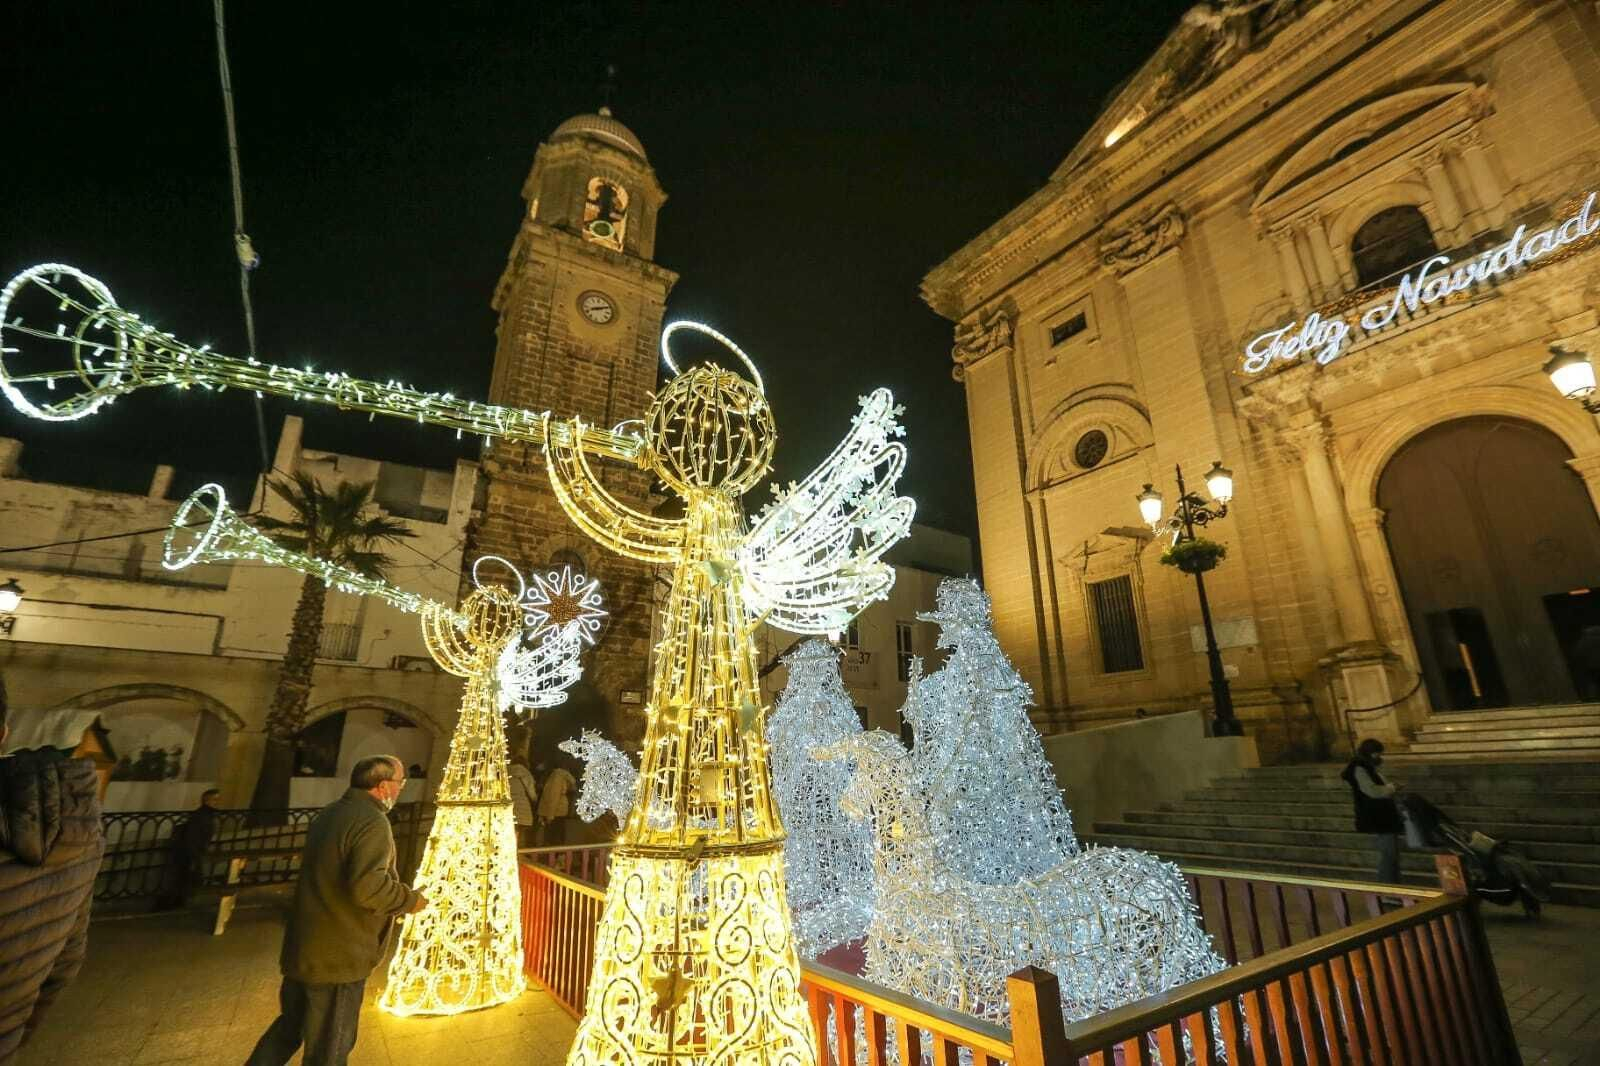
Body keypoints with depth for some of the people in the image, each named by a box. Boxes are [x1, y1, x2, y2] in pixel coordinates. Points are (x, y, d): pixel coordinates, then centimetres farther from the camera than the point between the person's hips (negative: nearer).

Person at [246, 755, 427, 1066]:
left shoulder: (330, 813, 8)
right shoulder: (373, 822, -24)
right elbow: (368, 886, -34)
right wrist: (410, 900, -17)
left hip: (302, 947, 8)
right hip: (338, 957, -8)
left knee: (290, 1027, 27)